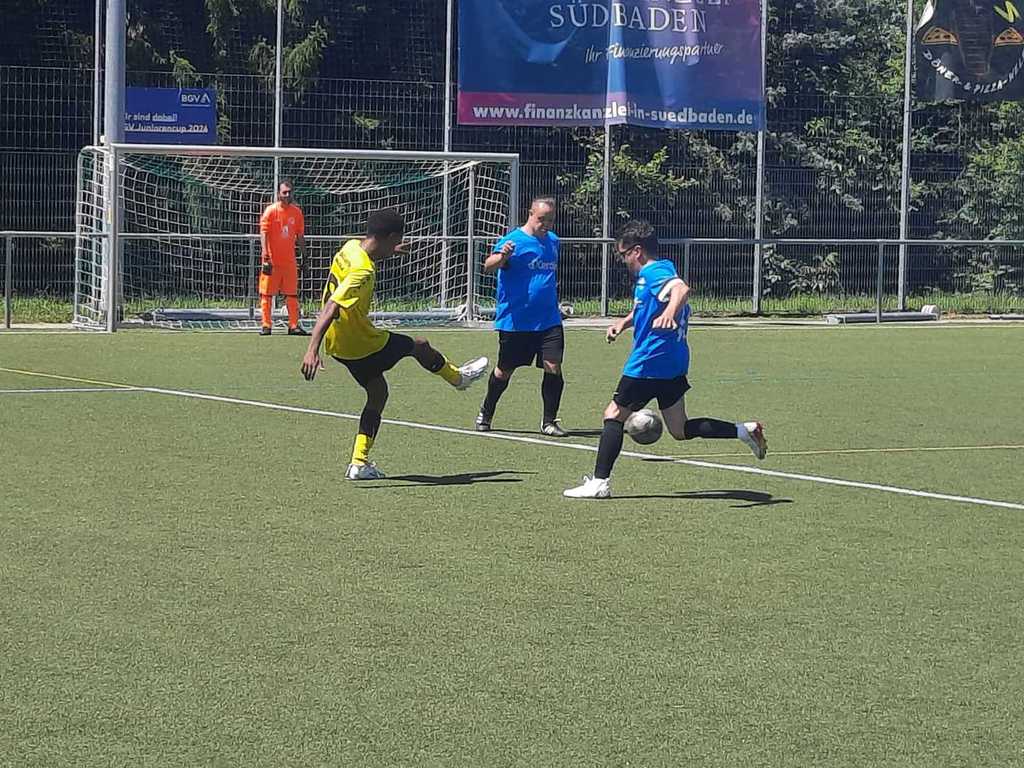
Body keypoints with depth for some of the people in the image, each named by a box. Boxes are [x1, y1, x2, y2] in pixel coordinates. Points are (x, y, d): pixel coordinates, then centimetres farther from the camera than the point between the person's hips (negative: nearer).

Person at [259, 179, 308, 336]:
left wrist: (303, 256, 13)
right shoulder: (271, 211, -6)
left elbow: (300, 236, 14)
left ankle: (294, 325, 8)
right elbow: (263, 233, -11)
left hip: (289, 261, 4)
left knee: (292, 294, 4)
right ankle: (266, 325, 6)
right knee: (267, 294, 0)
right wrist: (265, 256, -20)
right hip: (272, 261, -4)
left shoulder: (296, 212, 7)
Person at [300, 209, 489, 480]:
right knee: (420, 346, 15)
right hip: (362, 344, -9)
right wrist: (312, 350, -45)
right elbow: (331, 308, -38)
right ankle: (457, 377, 44)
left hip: (339, 344, 9)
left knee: (378, 392, 18)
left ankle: (359, 463, 10)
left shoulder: (351, 247, -2)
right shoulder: (363, 272, -30)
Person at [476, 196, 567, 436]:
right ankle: (485, 415, 28)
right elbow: (488, 267, -23)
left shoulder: (552, 241, 10)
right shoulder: (514, 240, -11)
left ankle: (549, 421, 3)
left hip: (549, 321, 4)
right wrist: (502, 257, -43)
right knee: (504, 371, 7)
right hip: (515, 322, -4)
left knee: (553, 367, -9)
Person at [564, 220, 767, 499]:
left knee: (614, 415, 1)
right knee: (681, 431, 13)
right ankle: (745, 431, 4)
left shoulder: (653, 273, -15)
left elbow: (681, 288, -37)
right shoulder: (661, 271, 17)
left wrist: (669, 314, -55)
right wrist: (624, 322, 23)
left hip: (649, 363, -10)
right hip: (673, 364, 10)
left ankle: (599, 482, 1)